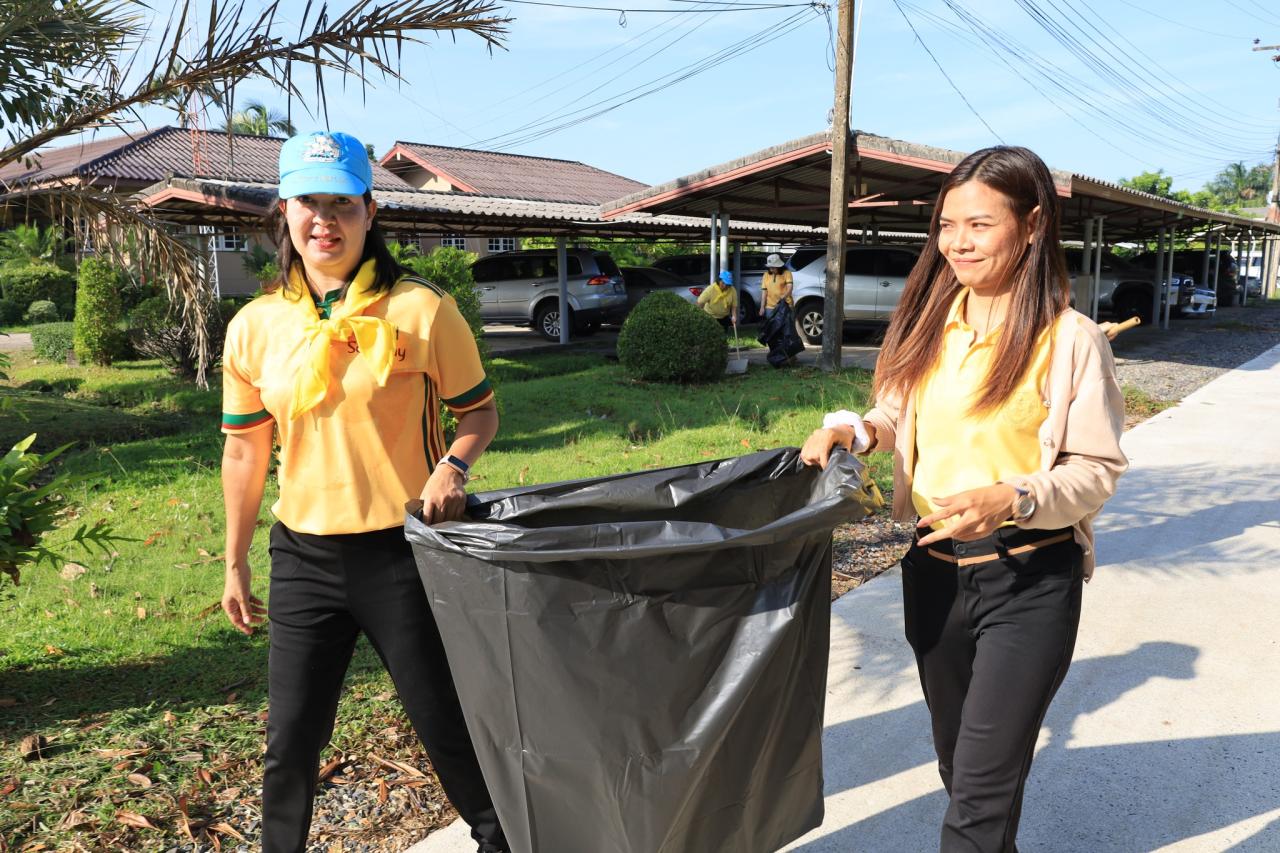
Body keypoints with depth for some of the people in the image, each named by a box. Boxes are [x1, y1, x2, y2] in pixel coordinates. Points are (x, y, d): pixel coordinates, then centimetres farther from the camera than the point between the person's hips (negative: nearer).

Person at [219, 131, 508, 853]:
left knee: (448, 726, 10)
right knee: (291, 739, 13)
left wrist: (454, 465, -21)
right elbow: (246, 449, 10)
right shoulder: (254, 326, 2)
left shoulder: (420, 310, -8)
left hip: (405, 550, -3)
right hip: (304, 556, 3)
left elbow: (481, 411, 0)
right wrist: (236, 563, 13)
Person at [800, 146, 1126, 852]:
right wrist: (856, 429, -6)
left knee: (982, 791, 0)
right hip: (934, 569, 6)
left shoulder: (1071, 341, -12)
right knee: (958, 763, 23)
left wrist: (1013, 498, -28)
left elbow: (1098, 469, -10)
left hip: (1028, 582, -5)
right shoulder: (931, 323, 4)